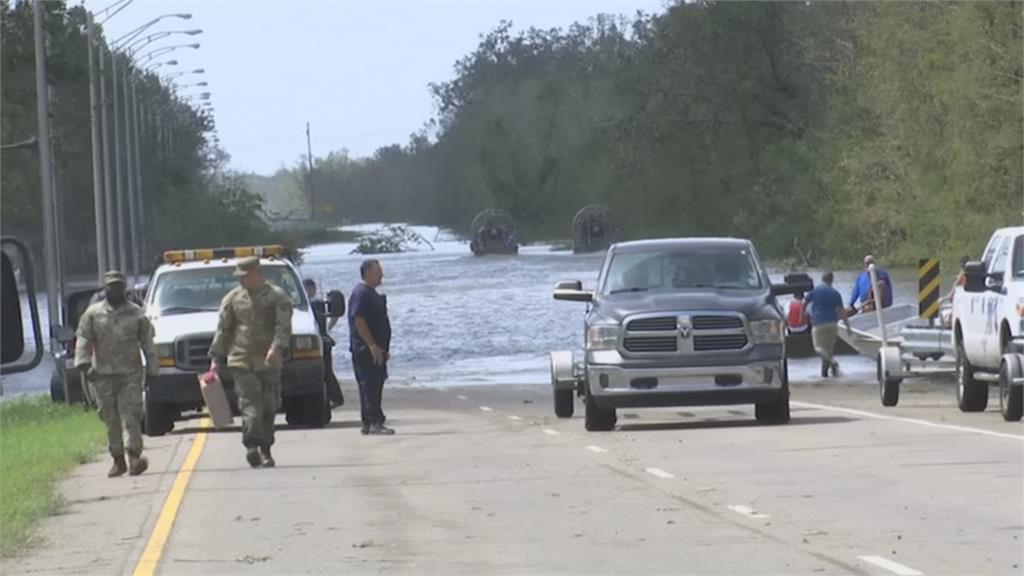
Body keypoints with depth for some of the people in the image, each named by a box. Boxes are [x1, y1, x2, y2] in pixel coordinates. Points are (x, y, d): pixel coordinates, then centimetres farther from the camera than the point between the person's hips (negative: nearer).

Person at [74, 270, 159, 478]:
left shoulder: (136, 313, 7)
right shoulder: (93, 314, 8)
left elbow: (147, 342, 9)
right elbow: (83, 340, 3)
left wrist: (152, 369, 6)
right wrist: (84, 364, -10)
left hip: (131, 373, -1)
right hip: (103, 375, 1)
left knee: (132, 416, -12)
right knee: (110, 419, 4)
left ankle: (134, 455, -14)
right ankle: (118, 460, 11)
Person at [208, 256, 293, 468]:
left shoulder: (277, 297, 4)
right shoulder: (233, 299, 12)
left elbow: (283, 326, -7)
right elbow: (223, 330, 13)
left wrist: (277, 347, -25)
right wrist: (216, 358, 5)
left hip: (269, 362, 0)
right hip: (242, 362, 0)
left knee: (269, 407, 3)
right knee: (251, 403, -14)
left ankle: (265, 450, 12)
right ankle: (252, 445, -25)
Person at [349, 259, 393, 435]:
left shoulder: (371, 294, 19)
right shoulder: (361, 293, -13)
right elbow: (359, 321, -20)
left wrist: (384, 348, 22)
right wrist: (372, 346, -24)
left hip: (375, 350, 10)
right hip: (365, 349, -10)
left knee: (373, 386, 10)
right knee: (370, 386, -12)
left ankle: (368, 424, 13)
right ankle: (375, 423, -16)